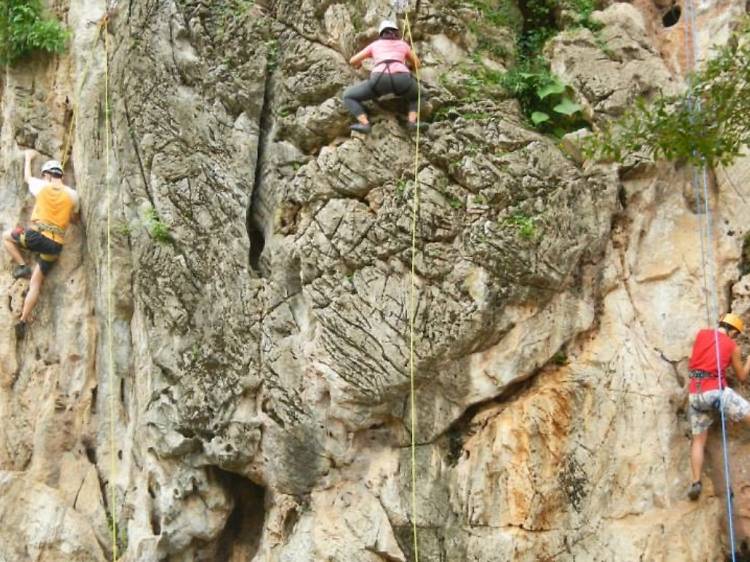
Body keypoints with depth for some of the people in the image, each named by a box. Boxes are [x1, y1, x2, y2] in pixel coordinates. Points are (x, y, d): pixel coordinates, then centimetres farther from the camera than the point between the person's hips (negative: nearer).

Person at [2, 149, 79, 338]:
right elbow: (74, 218, 21)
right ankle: (23, 321, 5)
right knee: (35, 284, 11)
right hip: (55, 244, 3)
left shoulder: (42, 186, 5)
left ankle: (22, 267, 10)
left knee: (6, 236, 27)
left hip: (35, 235, -3)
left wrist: (28, 157, 44)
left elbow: (27, 177, 28)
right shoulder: (72, 195, 7)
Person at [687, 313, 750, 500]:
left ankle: (696, 482, -3)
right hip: (716, 391, -4)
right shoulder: (732, 346, 5)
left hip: (696, 394, 4)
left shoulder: (701, 334, 11)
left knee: (698, 440, 9)